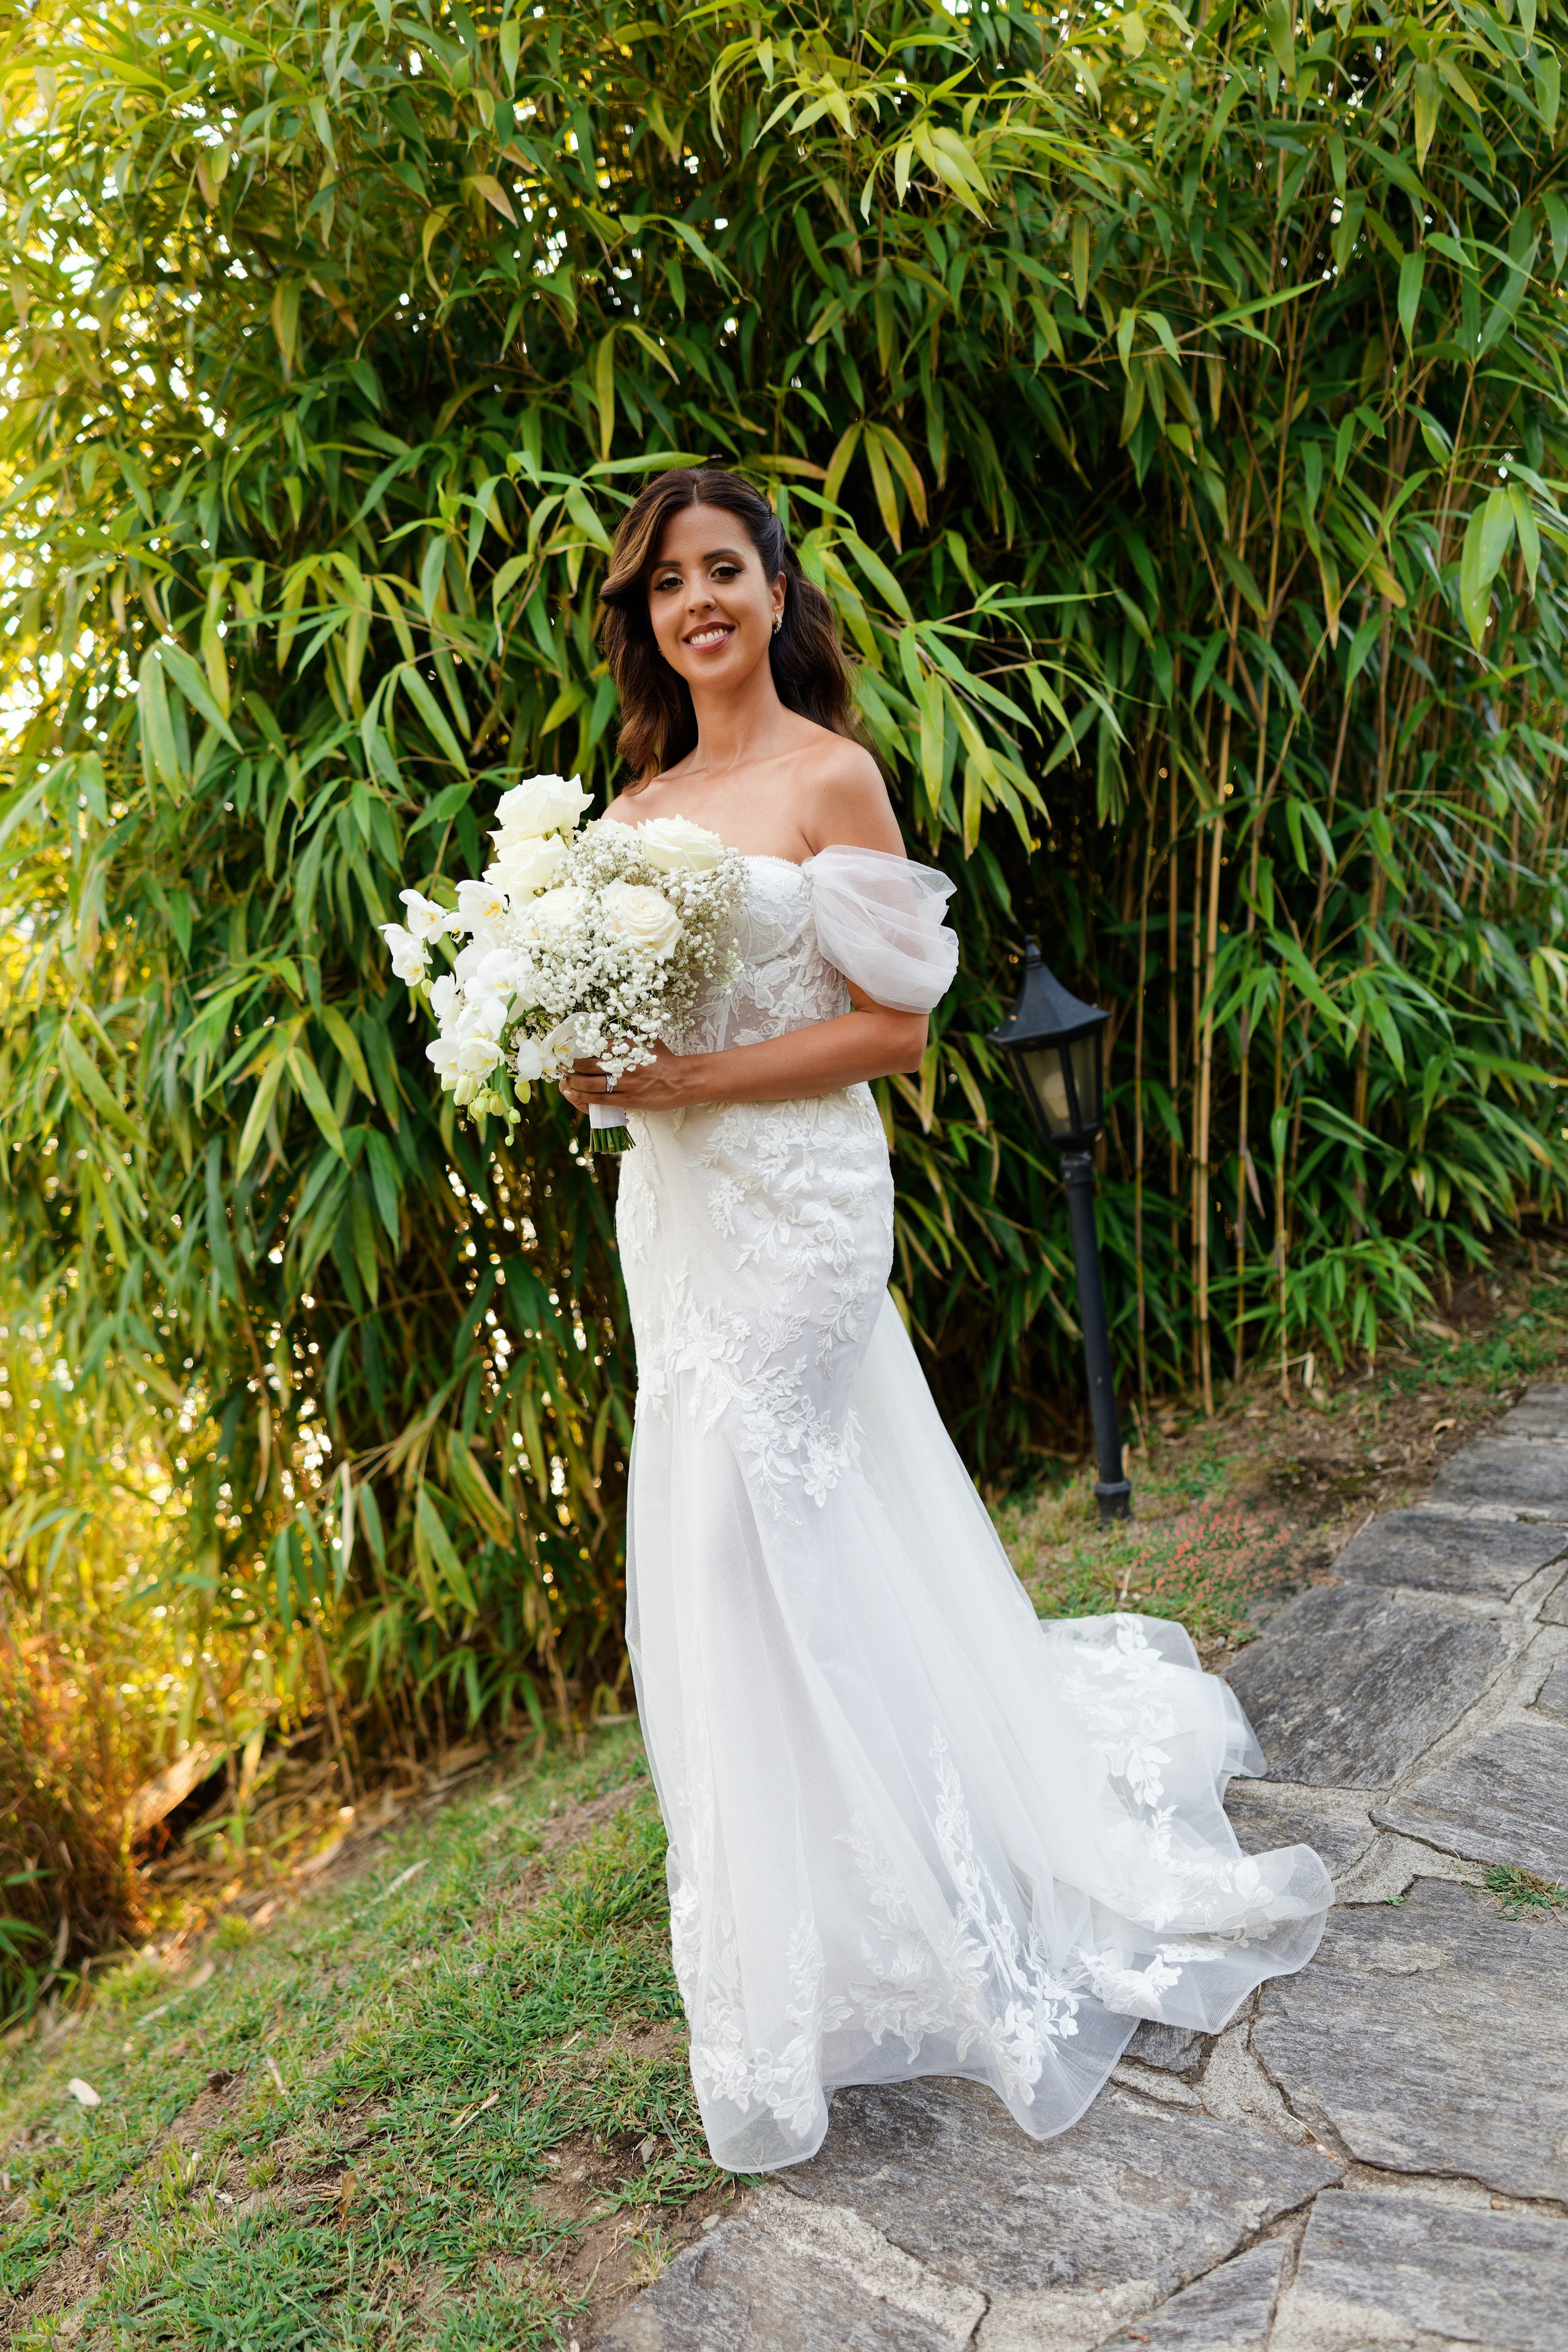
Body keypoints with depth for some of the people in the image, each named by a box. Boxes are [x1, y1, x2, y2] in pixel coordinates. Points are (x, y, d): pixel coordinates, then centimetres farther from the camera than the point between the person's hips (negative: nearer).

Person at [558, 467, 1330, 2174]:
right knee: (721, 1547, 12)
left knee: (746, 1543, -5)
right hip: (672, 1202, 7)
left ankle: (793, 1983, 14)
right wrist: (591, 1066, -3)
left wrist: (697, 1077, -17)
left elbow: (895, 1024, -11)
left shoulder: (830, 779, -7)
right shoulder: (640, 799, 13)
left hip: (794, 1198, -7)